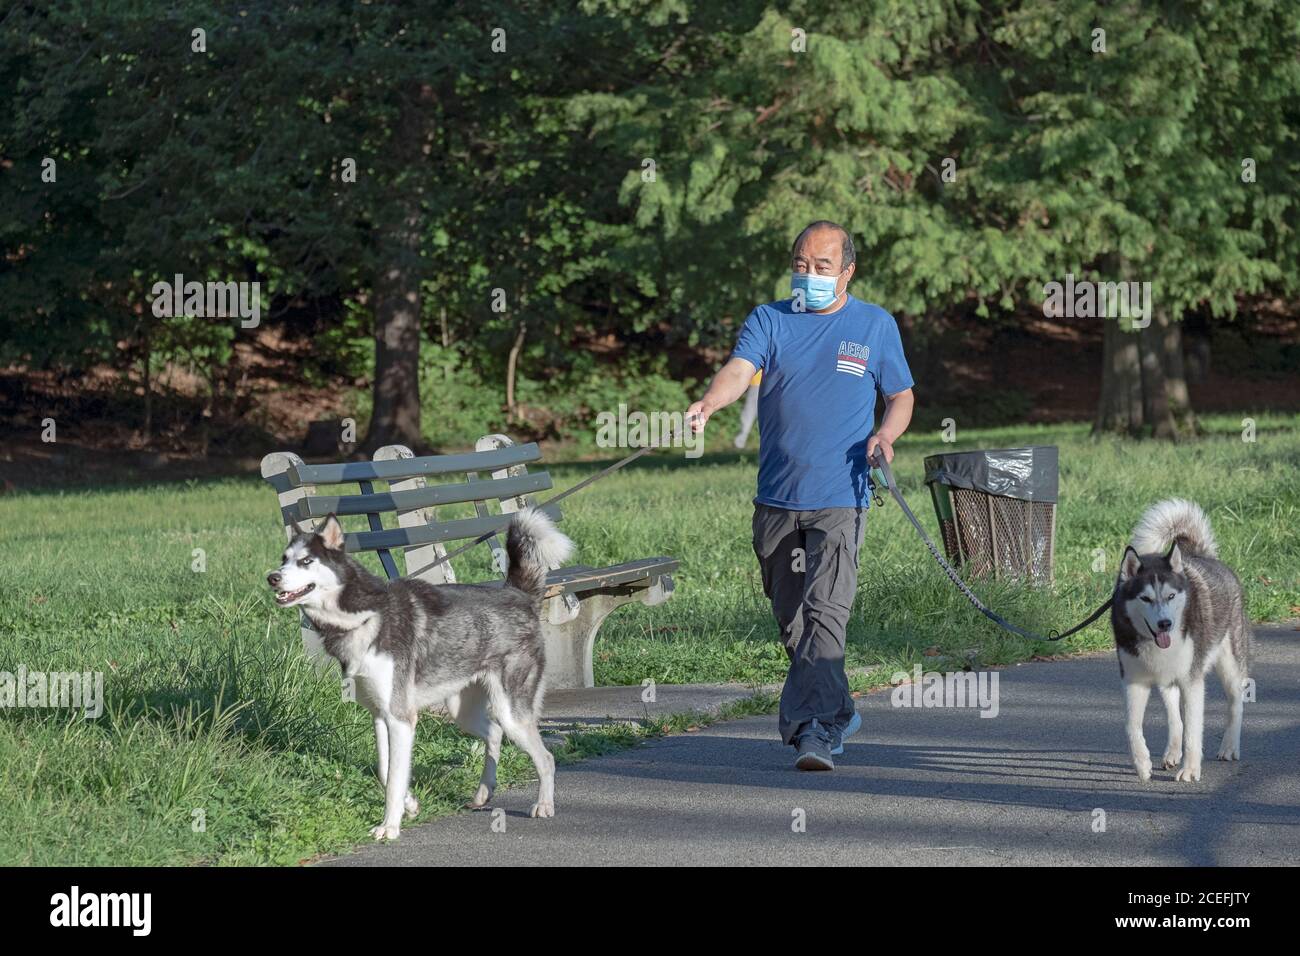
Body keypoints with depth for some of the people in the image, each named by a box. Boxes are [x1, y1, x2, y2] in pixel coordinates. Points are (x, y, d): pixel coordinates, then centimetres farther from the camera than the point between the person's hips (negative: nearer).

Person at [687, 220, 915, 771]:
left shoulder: (875, 326, 7)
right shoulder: (769, 321, 6)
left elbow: (901, 396, 14)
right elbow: (739, 369, -11)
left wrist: (886, 434, -9)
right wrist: (708, 404, -33)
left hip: (840, 500, -3)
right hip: (776, 498, 3)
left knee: (825, 613, -17)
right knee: (790, 620, 12)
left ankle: (814, 731, -21)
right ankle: (837, 712, 31)